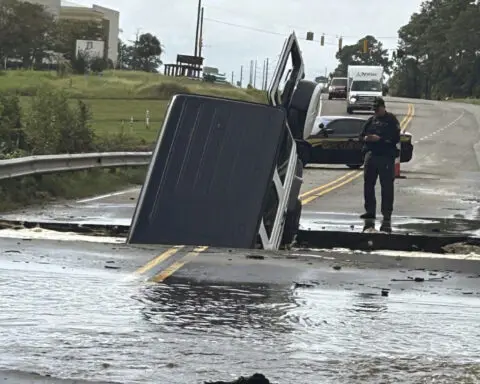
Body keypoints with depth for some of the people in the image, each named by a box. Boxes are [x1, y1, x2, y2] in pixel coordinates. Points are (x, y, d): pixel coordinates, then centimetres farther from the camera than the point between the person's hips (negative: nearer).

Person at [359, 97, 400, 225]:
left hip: (386, 157, -6)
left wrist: (379, 138, -18)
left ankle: (387, 213, -1)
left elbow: (396, 138, -10)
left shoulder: (391, 120, 0)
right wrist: (365, 138, -5)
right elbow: (361, 135, 19)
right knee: (368, 184, 6)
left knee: (387, 186, -4)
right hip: (371, 155, 6)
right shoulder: (371, 121, 17)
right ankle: (370, 211, 14)